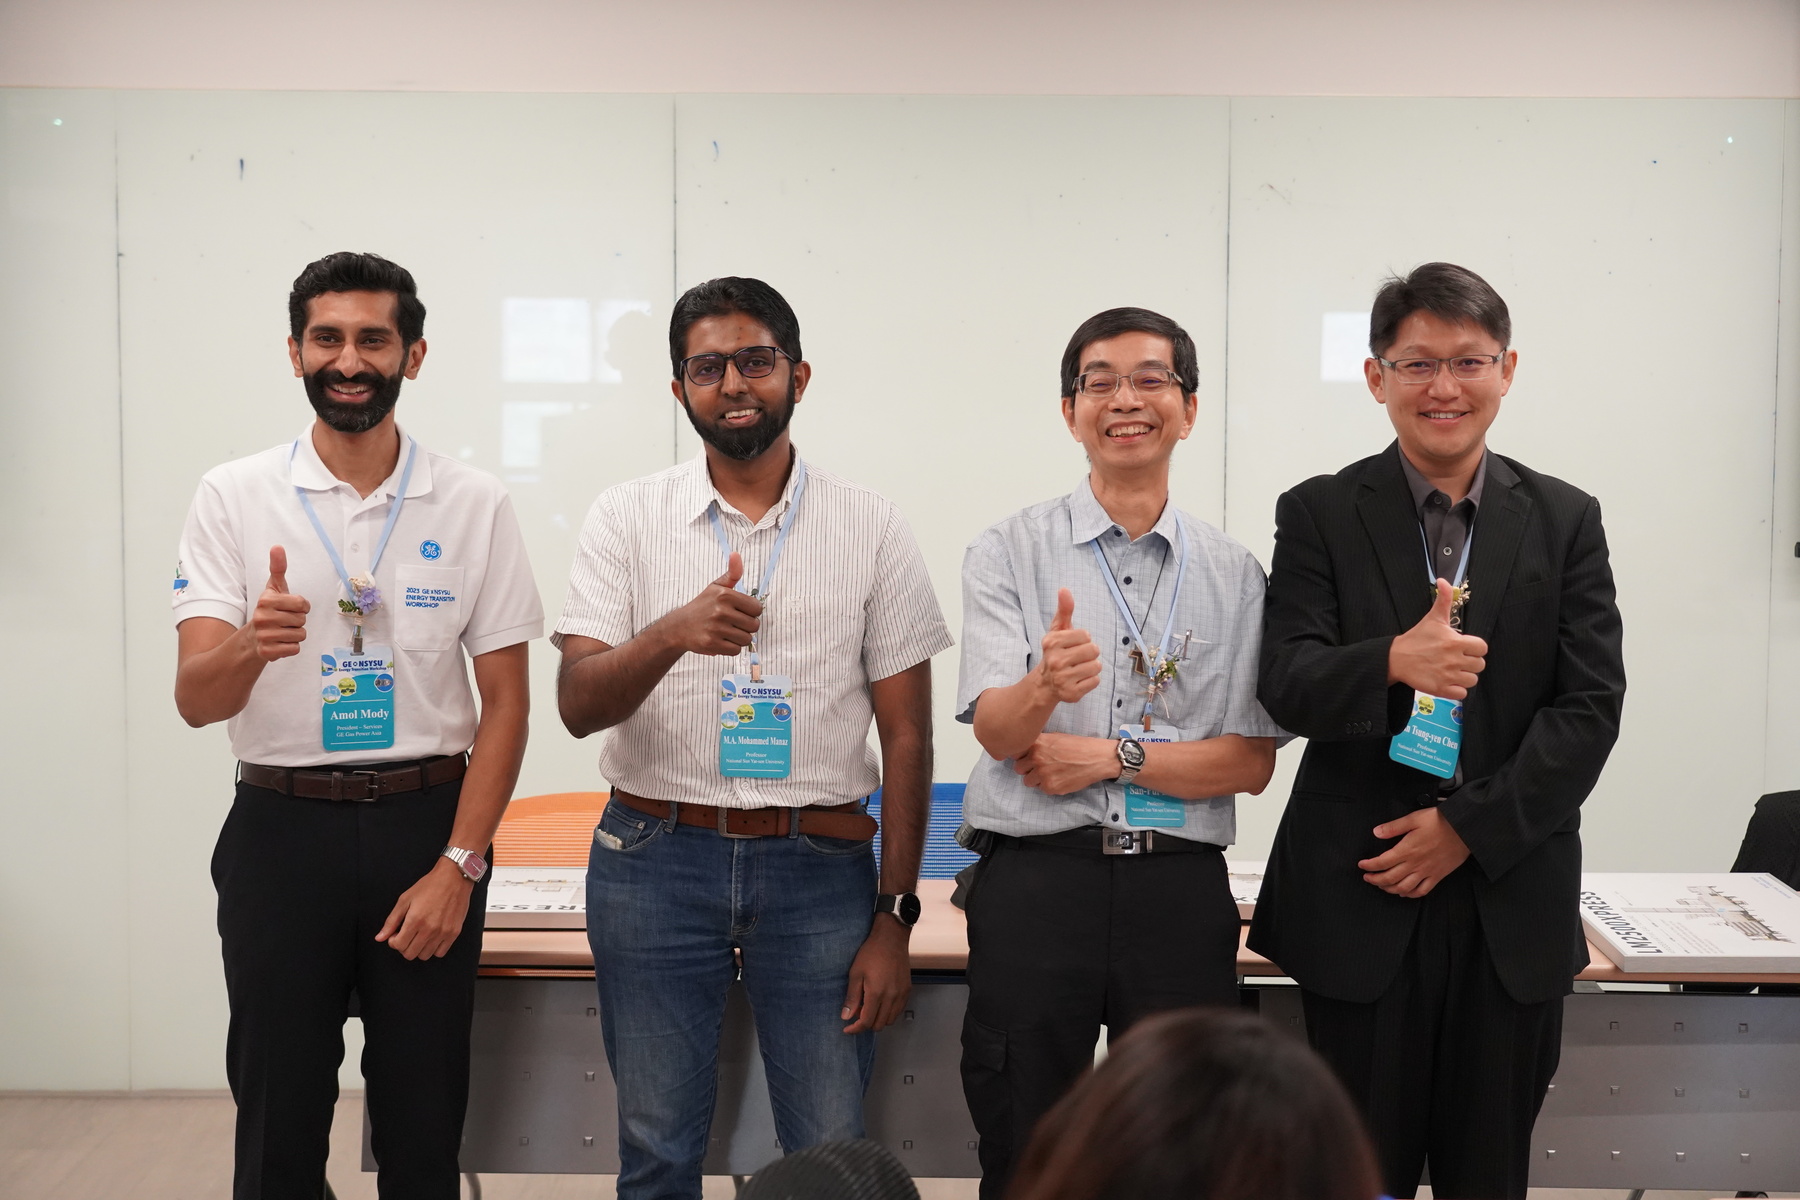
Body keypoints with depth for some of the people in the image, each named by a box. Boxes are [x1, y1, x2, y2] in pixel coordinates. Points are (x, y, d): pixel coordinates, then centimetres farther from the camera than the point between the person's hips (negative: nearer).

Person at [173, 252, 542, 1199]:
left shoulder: (474, 505, -1)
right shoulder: (232, 497, -2)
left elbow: (506, 701, 0)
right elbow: (195, 700, -8)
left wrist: (458, 865, -9)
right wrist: (251, 645, -32)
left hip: (427, 826, 0)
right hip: (281, 828, 0)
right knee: (279, 1121, 9)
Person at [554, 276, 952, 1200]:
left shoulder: (871, 528, 2)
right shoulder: (627, 518, 3)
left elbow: (906, 735, 3)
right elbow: (578, 704, -5)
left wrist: (893, 917, -2)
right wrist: (671, 635, -25)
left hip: (820, 866, 0)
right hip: (656, 859, 1)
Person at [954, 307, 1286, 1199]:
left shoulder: (1235, 575, 7)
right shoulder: (1008, 552, 1)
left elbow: (1252, 760, 3)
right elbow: (997, 732, -8)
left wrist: (1113, 758, -10)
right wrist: (1045, 685, -30)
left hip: (1180, 887, 2)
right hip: (1036, 881, -1)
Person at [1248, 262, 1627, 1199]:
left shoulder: (1565, 520, 6)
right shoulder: (1319, 514, 1)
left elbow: (1591, 706, -1)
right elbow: (1284, 685, -9)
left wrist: (1470, 826, -10)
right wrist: (1390, 663, -30)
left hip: (1511, 899, 2)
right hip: (1358, 899, -2)